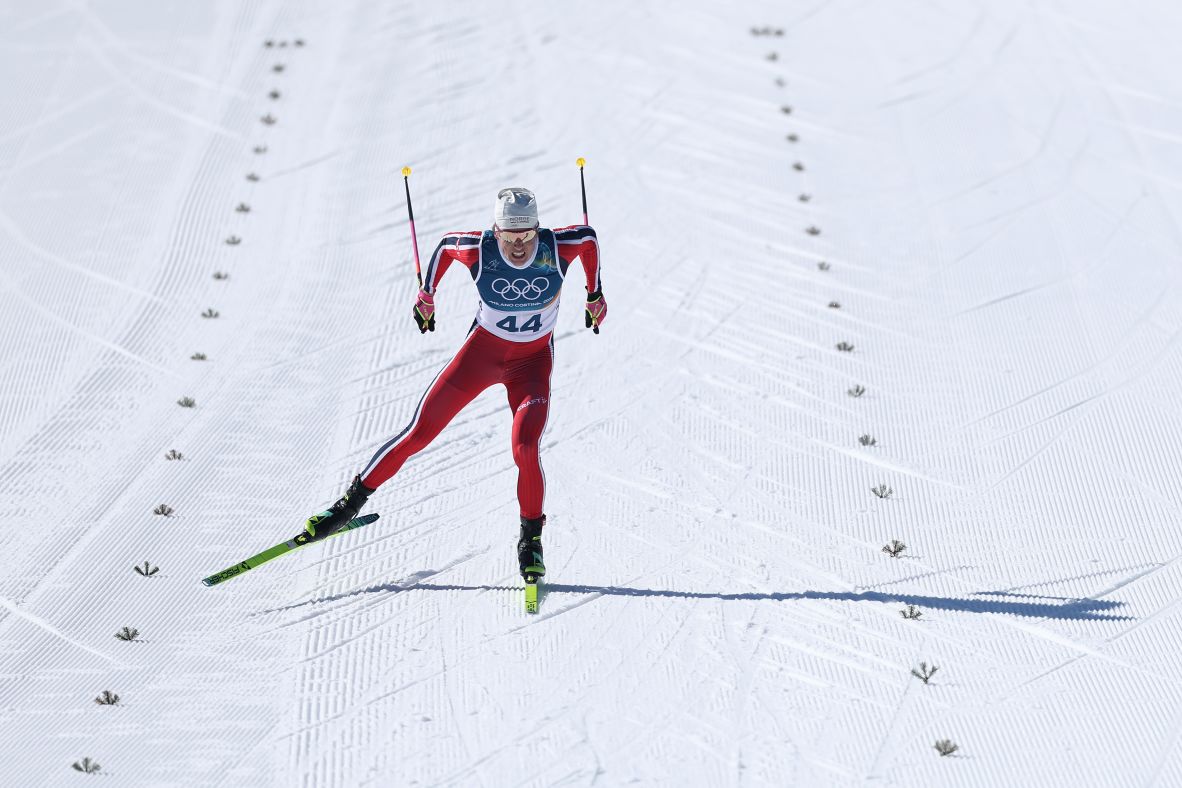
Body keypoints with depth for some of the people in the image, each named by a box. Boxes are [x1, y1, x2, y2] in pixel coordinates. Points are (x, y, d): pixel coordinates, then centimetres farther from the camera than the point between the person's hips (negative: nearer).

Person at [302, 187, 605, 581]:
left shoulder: (556, 248, -22)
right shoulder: (478, 250, -22)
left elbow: (588, 235, 1)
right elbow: (445, 244, 1)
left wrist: (595, 295, 10)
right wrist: (426, 295, 10)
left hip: (532, 360, -1)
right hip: (482, 348, 1)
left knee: (525, 447, -22)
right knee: (420, 432, -3)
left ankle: (531, 537, 2)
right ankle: (353, 500, 14)